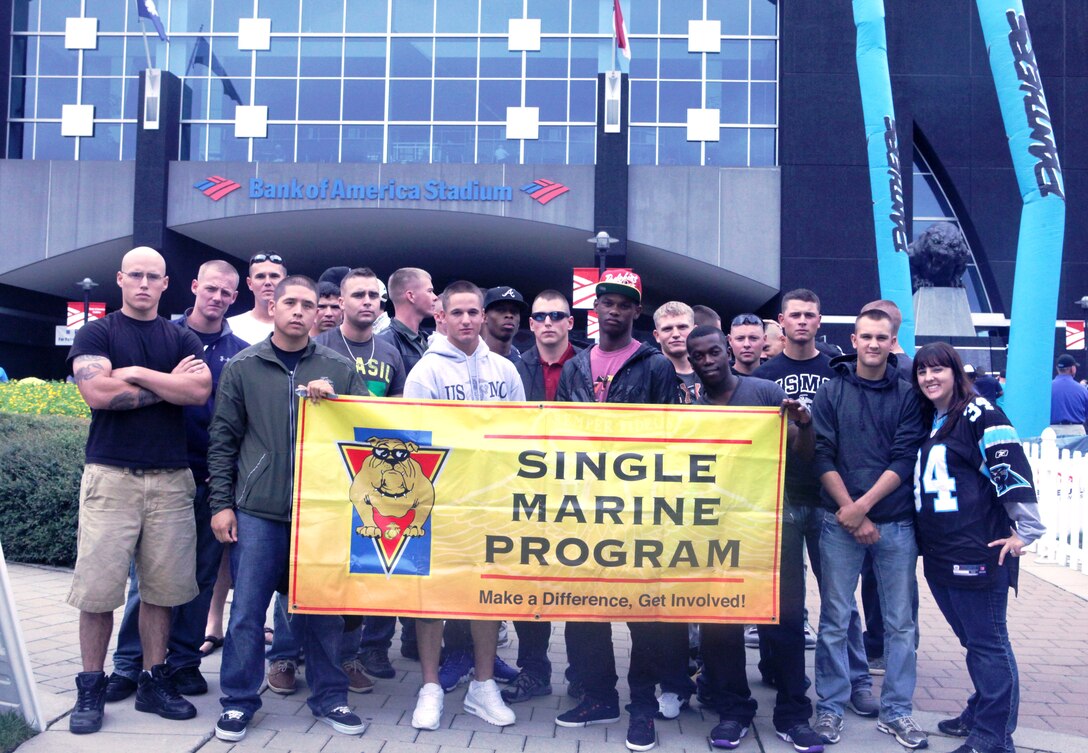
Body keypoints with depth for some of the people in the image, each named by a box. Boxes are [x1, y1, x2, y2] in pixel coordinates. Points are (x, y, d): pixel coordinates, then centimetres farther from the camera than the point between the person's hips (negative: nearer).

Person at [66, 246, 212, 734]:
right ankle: (91, 689, 10)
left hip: (172, 478, 2)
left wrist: (136, 374, -8)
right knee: (98, 588, -2)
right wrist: (170, 384, -3)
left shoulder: (183, 340, 14)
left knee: (162, 587, 5)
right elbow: (97, 393, -10)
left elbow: (200, 391, -4)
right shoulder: (96, 333, 7)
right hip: (111, 475, -2)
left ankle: (155, 681, 16)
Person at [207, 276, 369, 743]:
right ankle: (238, 701, 18)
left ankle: (329, 696, 22)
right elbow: (223, 440, 5)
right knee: (248, 609, 4)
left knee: (323, 607, 8)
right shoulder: (243, 367, 5)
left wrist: (333, 400, -12)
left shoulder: (339, 369, 7)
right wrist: (221, 503, 0)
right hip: (258, 510, -1)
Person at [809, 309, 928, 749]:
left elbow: (904, 460, -3)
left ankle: (896, 711, 19)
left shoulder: (908, 396, 5)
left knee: (899, 622, 7)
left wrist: (864, 505, -13)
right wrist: (850, 512, -10)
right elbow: (822, 458, -2)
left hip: (896, 524, 1)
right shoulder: (831, 394, 4)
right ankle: (830, 707, 15)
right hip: (840, 522, -1)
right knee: (835, 620, 3)